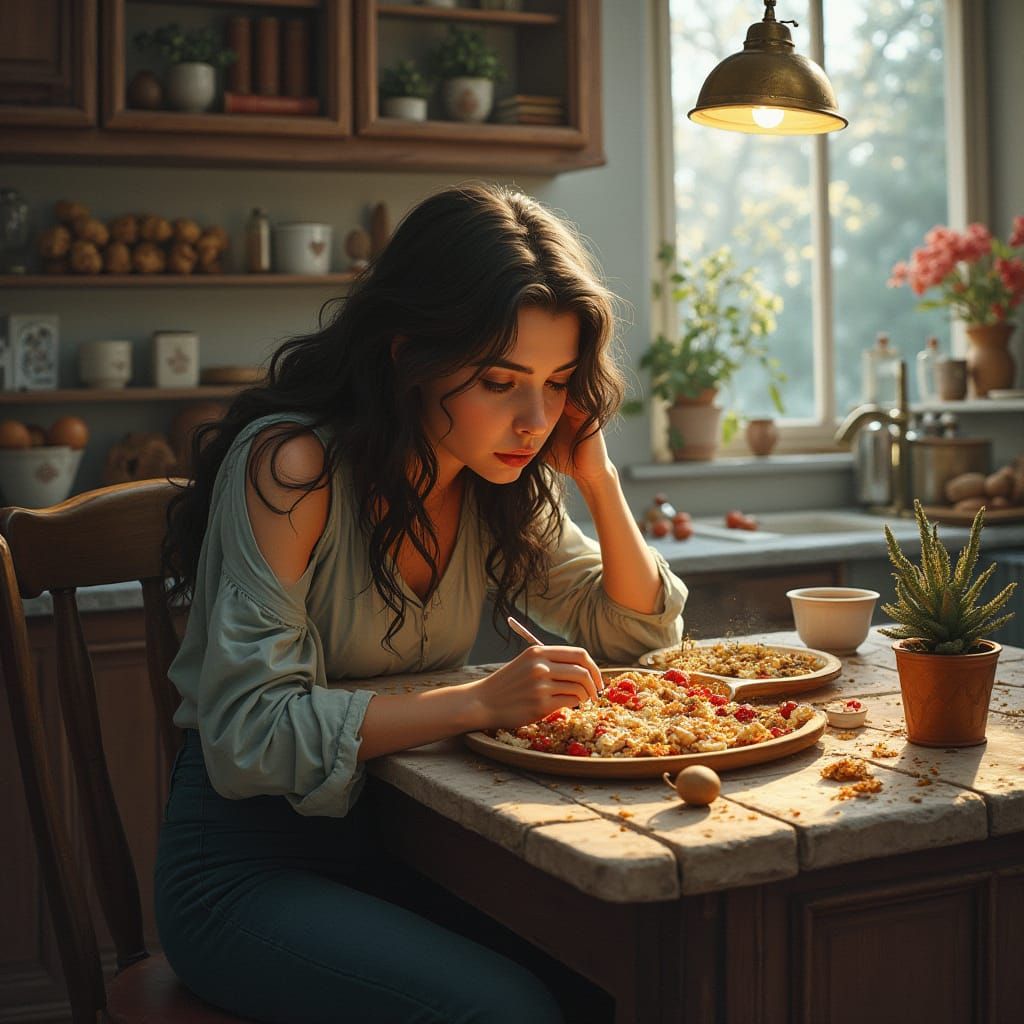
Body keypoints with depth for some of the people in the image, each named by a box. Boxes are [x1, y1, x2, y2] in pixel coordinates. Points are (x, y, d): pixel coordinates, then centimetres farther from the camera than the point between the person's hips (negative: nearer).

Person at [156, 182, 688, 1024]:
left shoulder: (499, 483, 2)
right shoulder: (292, 468, -20)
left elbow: (636, 633, 10)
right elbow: (250, 736, -24)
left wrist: (599, 481, -6)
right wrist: (480, 701, -31)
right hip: (250, 865, -6)